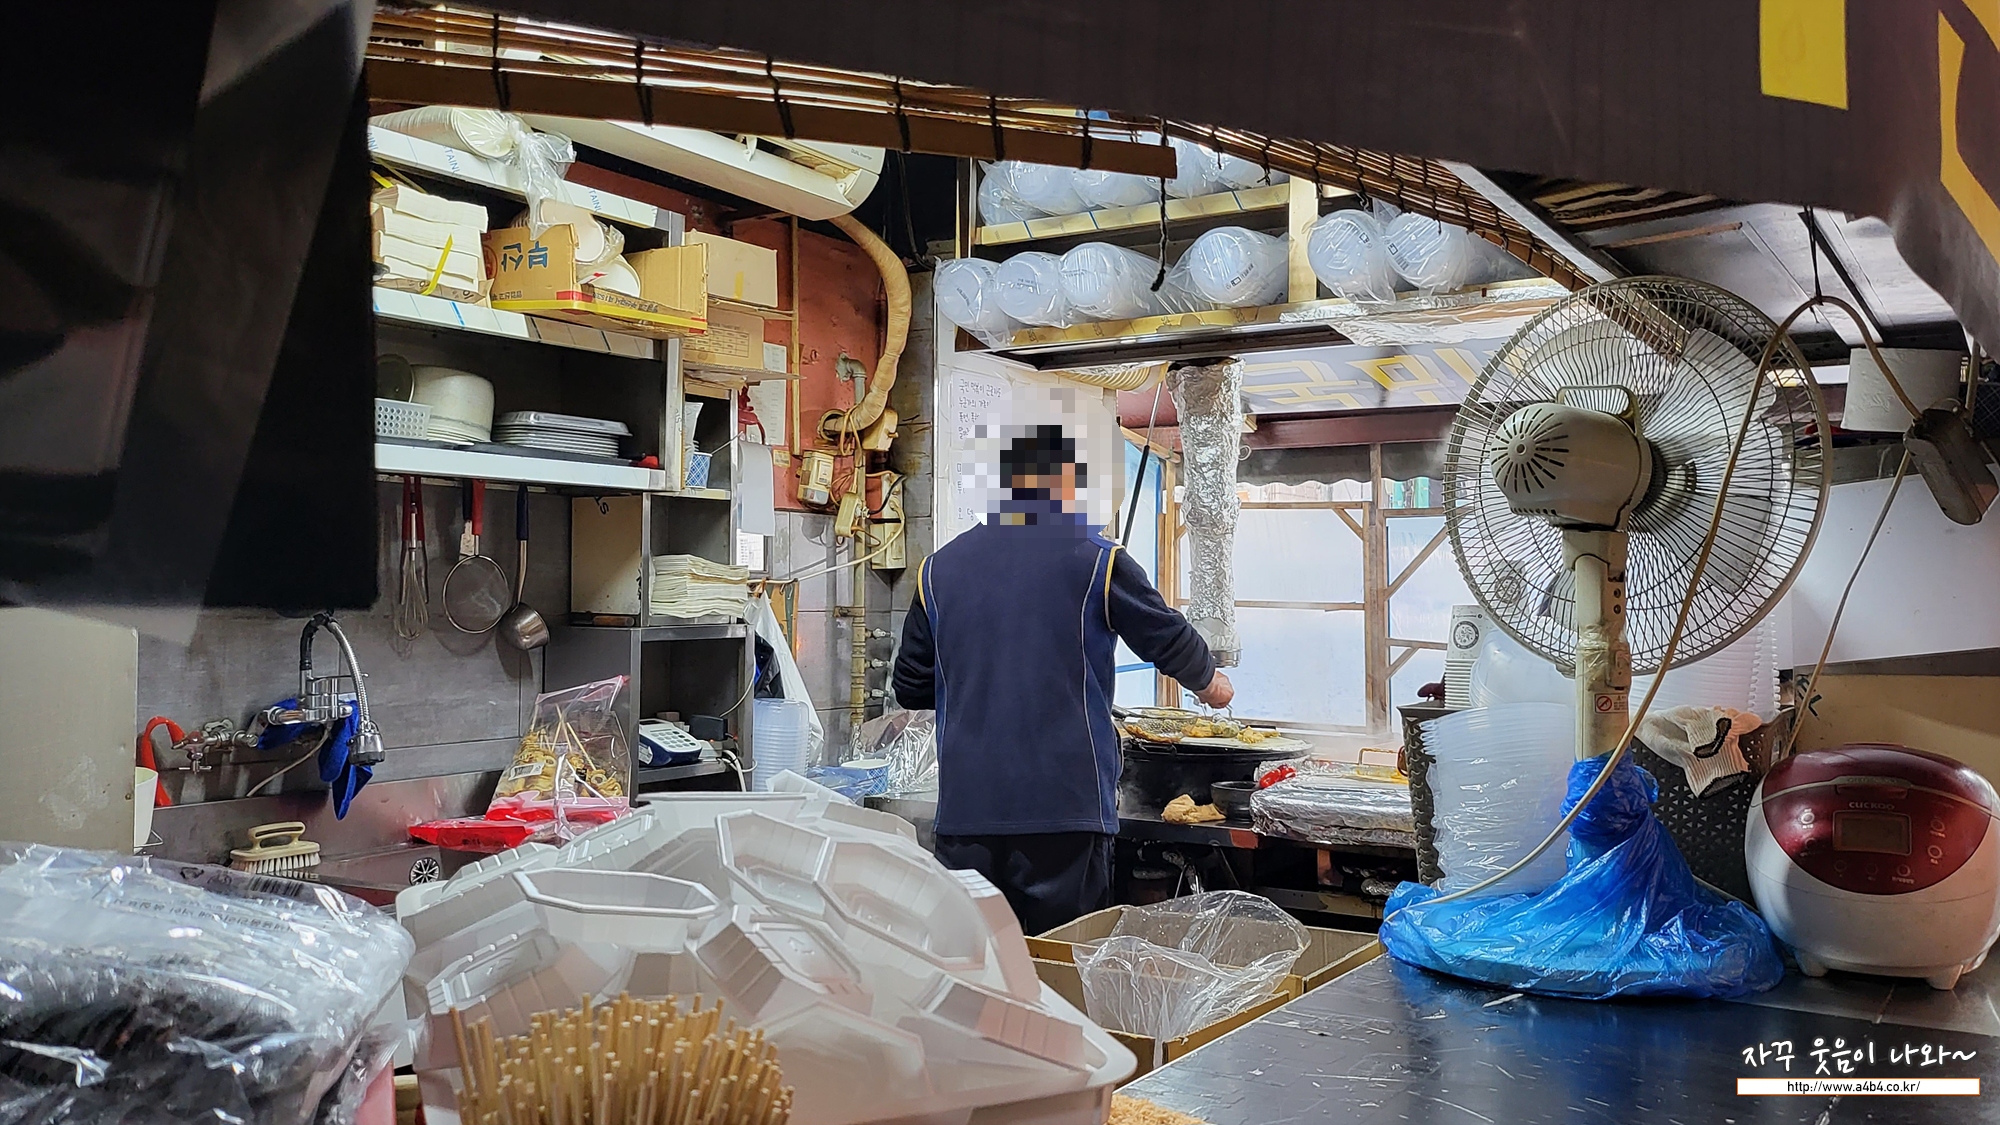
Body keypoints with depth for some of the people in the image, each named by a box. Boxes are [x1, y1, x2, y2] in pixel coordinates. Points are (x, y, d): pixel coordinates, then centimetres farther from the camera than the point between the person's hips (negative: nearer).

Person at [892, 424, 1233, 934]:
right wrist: (1210, 683, 27)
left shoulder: (939, 568, 6)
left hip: (965, 808, 3)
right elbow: (1170, 640, 6)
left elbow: (910, 688, 12)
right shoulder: (1097, 561, -4)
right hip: (1066, 806, -3)